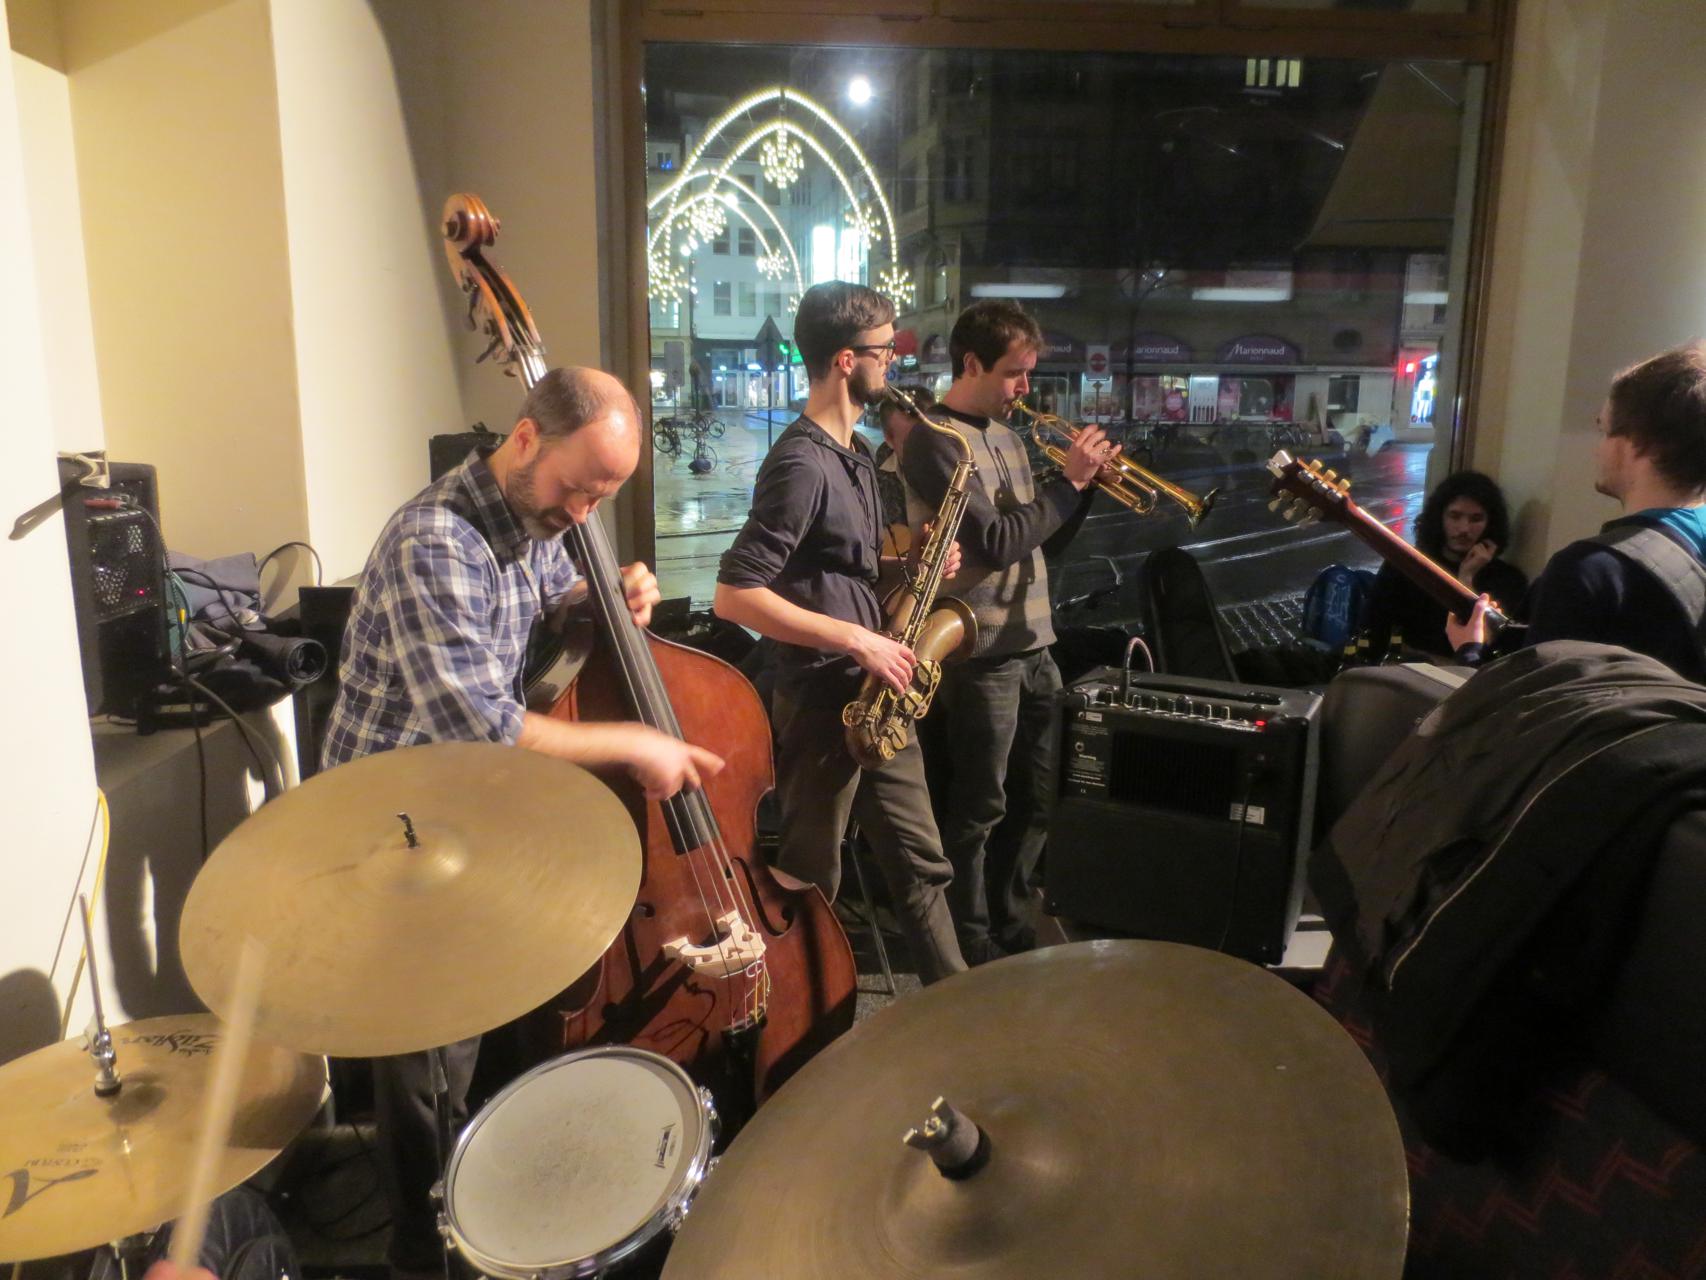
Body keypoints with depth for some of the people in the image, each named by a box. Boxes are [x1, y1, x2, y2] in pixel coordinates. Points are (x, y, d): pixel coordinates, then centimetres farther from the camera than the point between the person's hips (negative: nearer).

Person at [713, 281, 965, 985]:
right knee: (811, 882, 9)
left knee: (920, 863, 18)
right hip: (822, 703, -9)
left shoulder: (855, 453, 10)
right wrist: (858, 638, -24)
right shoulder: (801, 463, -20)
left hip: (875, 693, 9)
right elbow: (734, 594, -26)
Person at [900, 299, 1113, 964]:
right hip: (982, 652, -8)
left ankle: (1008, 920, 34)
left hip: (1033, 644, 8)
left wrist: (1083, 484, 2)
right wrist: (1068, 481, -14)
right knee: (979, 809, 4)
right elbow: (994, 542, -21)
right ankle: (972, 944, 20)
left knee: (1035, 798, 17)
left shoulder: (1006, 434, 14)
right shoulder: (936, 441, -12)